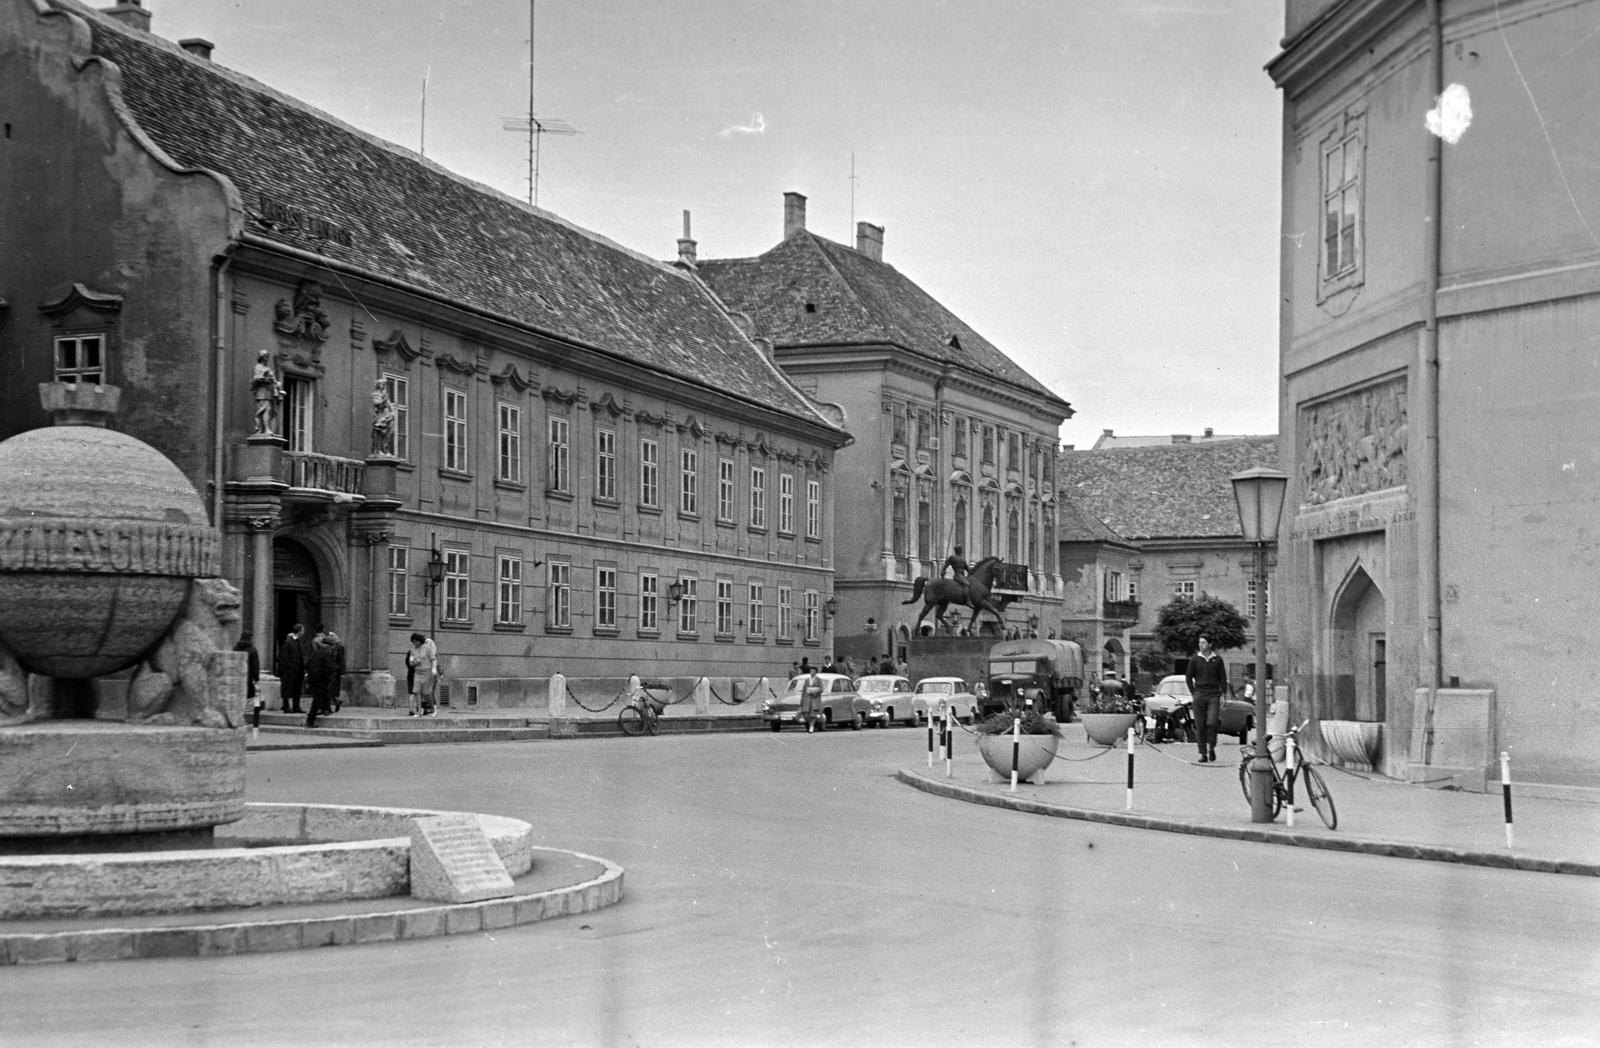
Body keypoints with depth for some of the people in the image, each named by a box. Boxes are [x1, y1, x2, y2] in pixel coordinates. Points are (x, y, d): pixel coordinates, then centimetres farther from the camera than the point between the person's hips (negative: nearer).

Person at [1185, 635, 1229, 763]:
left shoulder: (1217, 659, 4)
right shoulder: (1195, 659, 4)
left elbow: (1223, 678, 9)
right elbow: (1188, 676, 10)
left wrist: (1223, 695, 3)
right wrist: (1193, 693, 2)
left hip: (1214, 696, -1)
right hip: (1199, 695, 1)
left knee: (1212, 723, -15)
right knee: (1200, 726, -1)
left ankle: (1211, 748, 6)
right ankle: (1203, 753, 4)